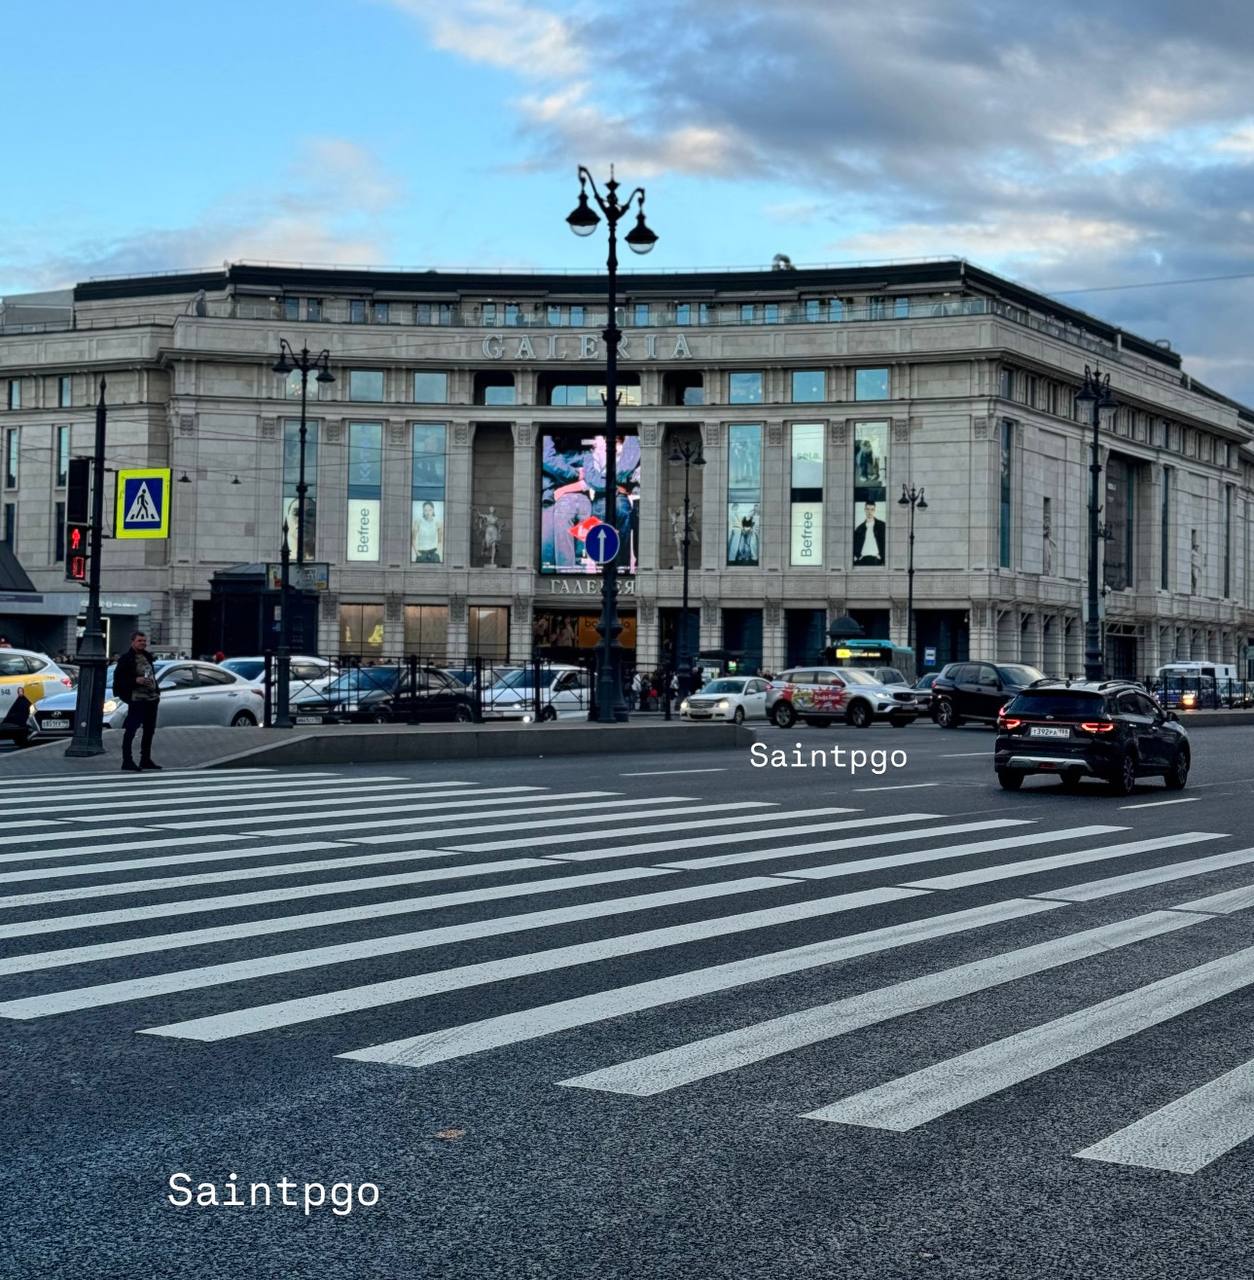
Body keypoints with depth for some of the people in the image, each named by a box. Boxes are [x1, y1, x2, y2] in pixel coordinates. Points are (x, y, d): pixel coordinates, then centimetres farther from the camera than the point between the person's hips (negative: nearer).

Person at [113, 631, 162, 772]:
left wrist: (157, 691, 16)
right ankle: (127, 761, -5)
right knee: (131, 729, -7)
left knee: (149, 729, 14)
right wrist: (136, 680, -23)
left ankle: (146, 759, 24)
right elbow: (118, 678, -13)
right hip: (137, 699, -8)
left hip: (152, 698, 9)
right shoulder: (126, 659, -8)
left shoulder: (147, 657, 16)